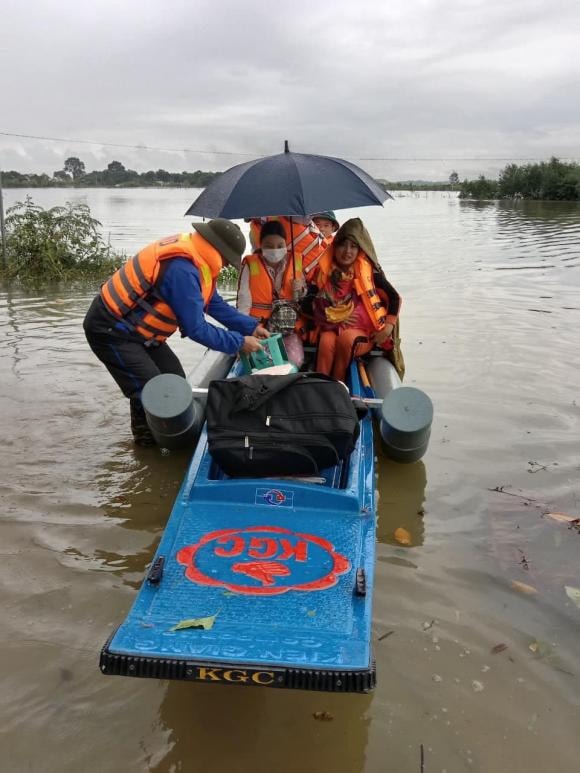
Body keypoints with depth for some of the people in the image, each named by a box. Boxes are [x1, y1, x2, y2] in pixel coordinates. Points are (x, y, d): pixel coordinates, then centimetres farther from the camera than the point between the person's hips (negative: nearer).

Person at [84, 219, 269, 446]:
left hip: (134, 326, 10)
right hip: (111, 331, -10)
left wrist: (251, 326, 11)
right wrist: (239, 343, -15)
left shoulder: (191, 256, 1)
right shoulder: (182, 270, -30)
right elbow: (195, 328, -24)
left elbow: (214, 302, 12)